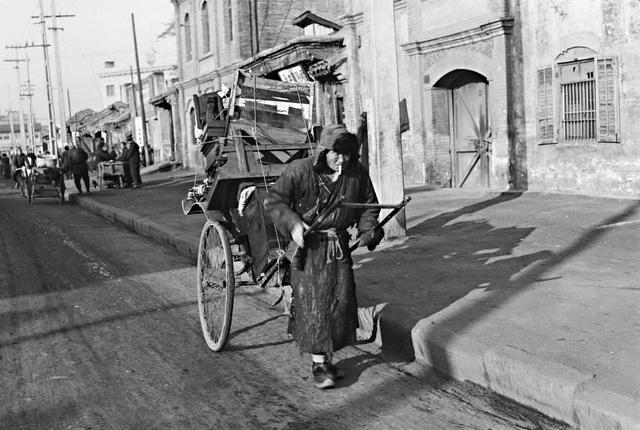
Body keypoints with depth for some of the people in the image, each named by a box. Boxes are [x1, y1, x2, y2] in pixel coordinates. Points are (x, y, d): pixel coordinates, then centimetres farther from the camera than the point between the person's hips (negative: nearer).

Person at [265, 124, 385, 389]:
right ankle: (318, 363, 7)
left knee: (341, 300, 6)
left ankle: (326, 357, 23)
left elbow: (369, 203, 14)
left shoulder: (357, 172, 0)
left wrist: (368, 229, -1)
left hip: (339, 247, 4)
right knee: (313, 302, -3)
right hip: (308, 246, -4)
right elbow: (273, 201, -9)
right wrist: (293, 223, -23)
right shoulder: (300, 171, -13)